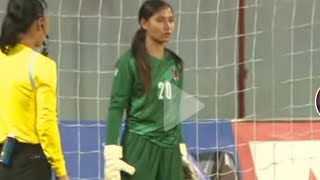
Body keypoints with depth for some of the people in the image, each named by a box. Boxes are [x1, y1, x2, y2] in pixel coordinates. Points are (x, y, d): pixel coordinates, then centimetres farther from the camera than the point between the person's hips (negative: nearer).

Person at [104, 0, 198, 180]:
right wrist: (113, 154, -16)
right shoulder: (130, 61, -6)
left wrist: (182, 150, 17)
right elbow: (116, 107, -8)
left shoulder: (176, 63, 12)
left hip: (170, 148, 6)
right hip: (140, 147, -6)